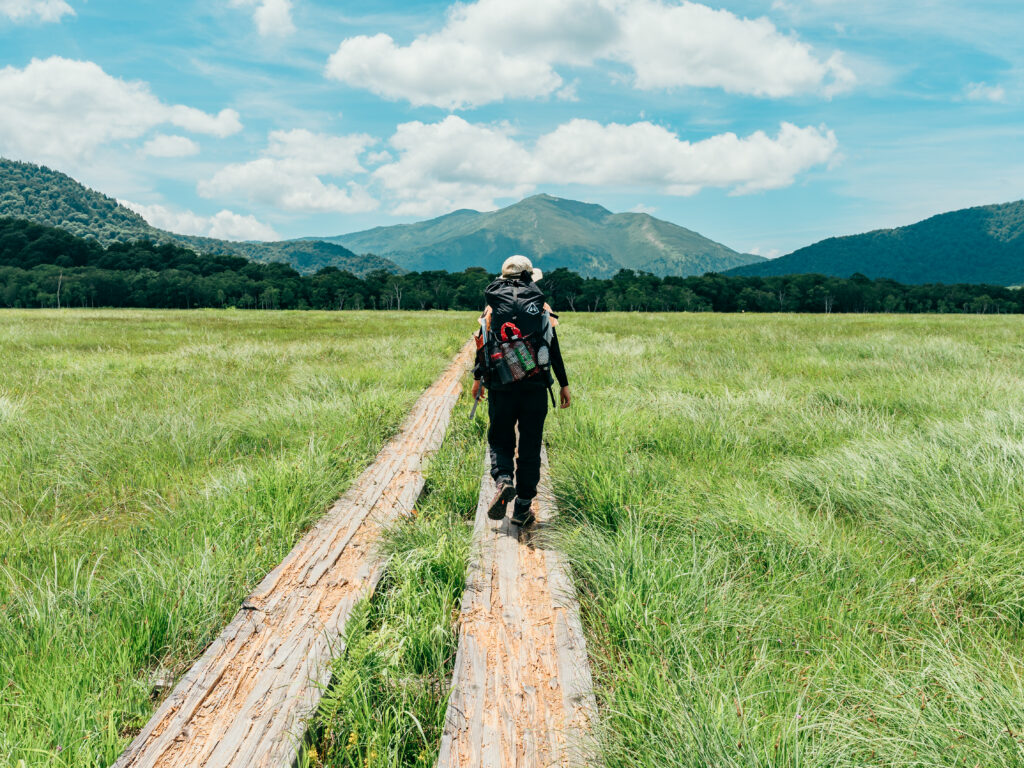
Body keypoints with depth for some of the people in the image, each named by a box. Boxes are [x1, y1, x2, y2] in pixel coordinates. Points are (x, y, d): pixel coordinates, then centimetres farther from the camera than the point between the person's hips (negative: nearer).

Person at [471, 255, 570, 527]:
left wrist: (477, 378, 22)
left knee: (500, 439, 14)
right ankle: (523, 508, 8)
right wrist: (564, 384, 11)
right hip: (535, 386, 0)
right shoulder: (541, 308, 5)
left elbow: (482, 346, 9)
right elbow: (554, 350, 5)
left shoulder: (492, 308, 7)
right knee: (530, 446, 7)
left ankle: (503, 480, -15)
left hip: (501, 385, 0)